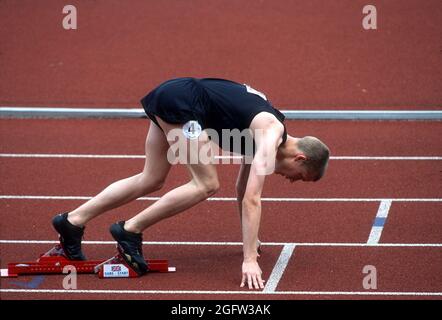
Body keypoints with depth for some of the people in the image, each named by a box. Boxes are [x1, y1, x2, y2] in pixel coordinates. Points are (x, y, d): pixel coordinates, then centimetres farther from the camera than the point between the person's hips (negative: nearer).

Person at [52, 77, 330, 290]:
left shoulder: (261, 129, 15)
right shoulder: (272, 135, -12)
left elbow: (244, 188, 28)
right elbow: (251, 198, -20)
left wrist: (250, 239, 33)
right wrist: (249, 260, -22)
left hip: (170, 97, 10)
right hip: (182, 103, -10)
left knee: (151, 180, 17)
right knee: (207, 185, -10)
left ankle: (73, 221, 17)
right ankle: (130, 230, -6)